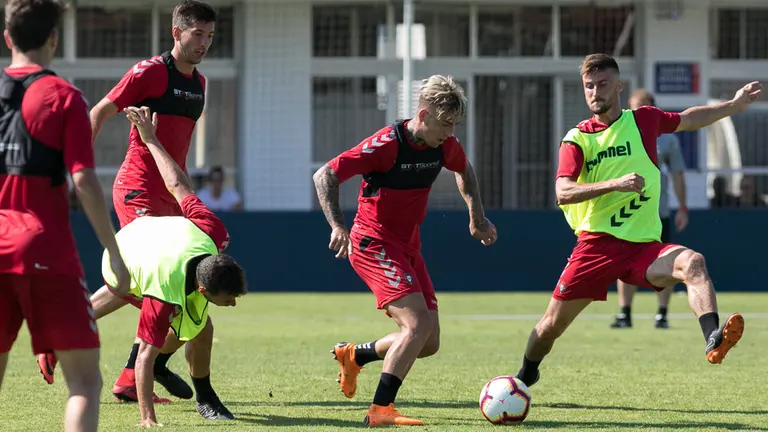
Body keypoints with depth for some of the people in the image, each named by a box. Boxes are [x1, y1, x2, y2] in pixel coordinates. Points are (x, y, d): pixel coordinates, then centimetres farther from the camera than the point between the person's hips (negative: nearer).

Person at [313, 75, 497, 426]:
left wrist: (477, 218, 20)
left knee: (429, 343, 5)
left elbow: (463, 170, 26)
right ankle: (380, 410, -21)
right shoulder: (386, 144, -20)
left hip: (407, 248, 8)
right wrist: (338, 226, -29)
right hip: (374, 244, -8)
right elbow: (325, 176, -18)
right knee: (419, 322, -24)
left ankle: (353, 355, 28)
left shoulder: (444, 145, 0)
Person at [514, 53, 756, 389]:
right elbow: (563, 192, -15)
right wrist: (615, 184, -26)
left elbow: (689, 119, 29)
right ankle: (525, 376, 34)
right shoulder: (576, 139, 1)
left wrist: (734, 105, 27)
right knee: (552, 324, 4)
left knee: (693, 263, -30)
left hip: (644, 246, 1)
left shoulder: (643, 121, 8)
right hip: (597, 244, -1)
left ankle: (713, 340, -50)